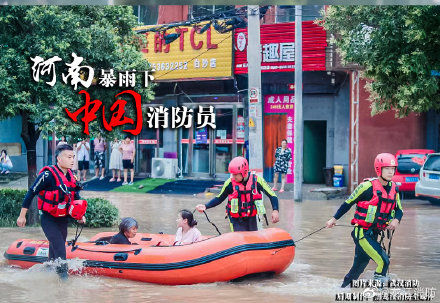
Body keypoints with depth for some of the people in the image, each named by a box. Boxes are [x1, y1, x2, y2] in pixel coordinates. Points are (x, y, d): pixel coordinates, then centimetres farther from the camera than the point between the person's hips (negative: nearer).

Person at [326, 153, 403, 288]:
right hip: (362, 233, -7)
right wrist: (334, 219, 2)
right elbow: (348, 203, -3)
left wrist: (396, 220, -6)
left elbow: (399, 209, 17)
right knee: (383, 261, -17)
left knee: (360, 265, 16)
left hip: (374, 234, 7)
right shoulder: (368, 187, -13)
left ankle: (344, 287, 33)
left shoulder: (394, 188, 7)